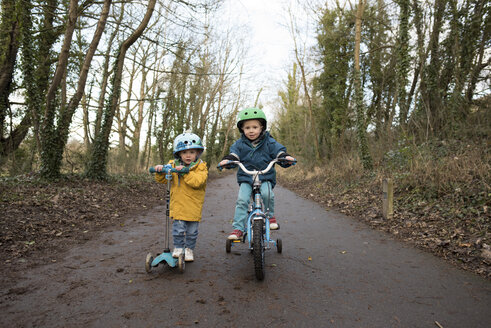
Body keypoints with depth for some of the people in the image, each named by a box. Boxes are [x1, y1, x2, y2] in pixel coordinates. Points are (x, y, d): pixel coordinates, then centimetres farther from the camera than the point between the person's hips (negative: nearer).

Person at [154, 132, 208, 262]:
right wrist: (161, 171, -15)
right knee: (178, 229, 1)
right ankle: (178, 247, 23)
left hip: (194, 206, -1)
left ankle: (189, 249, 29)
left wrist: (185, 172, -28)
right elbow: (162, 179, 6)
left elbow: (198, 182, -20)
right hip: (178, 205, 1)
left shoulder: (201, 167, -4)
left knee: (192, 231, 9)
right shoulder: (173, 165, 4)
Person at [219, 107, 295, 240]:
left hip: (265, 177, -1)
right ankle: (238, 229, -11)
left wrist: (286, 158, -24)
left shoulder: (270, 143, 2)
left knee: (267, 193, -30)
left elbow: (279, 152, -2)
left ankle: (270, 215, -1)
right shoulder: (239, 144, 4)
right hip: (245, 178, 1)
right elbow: (234, 155, -2)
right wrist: (227, 160, -24)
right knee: (242, 200, -18)